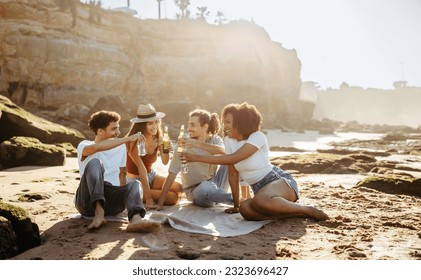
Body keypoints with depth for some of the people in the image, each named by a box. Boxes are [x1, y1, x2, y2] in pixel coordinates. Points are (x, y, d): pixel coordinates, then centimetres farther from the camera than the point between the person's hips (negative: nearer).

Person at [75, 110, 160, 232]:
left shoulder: (121, 147, 17)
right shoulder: (84, 146, 2)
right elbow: (96, 147, -23)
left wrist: (123, 196, 9)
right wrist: (127, 139, -22)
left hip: (111, 199, 4)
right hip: (88, 200, -3)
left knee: (134, 184, -26)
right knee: (95, 162, -26)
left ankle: (136, 219, -57)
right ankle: (99, 212, -37)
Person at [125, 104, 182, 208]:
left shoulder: (158, 138, -4)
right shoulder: (134, 141, -23)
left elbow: (165, 162, -5)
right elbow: (141, 169, -27)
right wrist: (148, 198, -28)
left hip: (151, 175, 7)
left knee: (178, 188, -12)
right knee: (173, 197, -20)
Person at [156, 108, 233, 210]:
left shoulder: (215, 140, -3)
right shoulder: (183, 144, -9)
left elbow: (225, 152, -28)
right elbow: (172, 174, -12)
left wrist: (198, 144, -40)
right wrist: (160, 203, -17)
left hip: (214, 184, 3)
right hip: (196, 191, -3)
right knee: (205, 187, -38)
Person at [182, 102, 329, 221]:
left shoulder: (258, 137, -15)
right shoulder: (229, 140, 3)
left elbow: (233, 158, -28)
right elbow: (233, 174, 5)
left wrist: (197, 157, -28)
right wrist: (236, 205, 4)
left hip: (280, 181, -5)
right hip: (260, 189, 6)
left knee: (260, 201, -40)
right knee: (245, 209, -30)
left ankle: (308, 210, -17)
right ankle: (296, 213, -14)